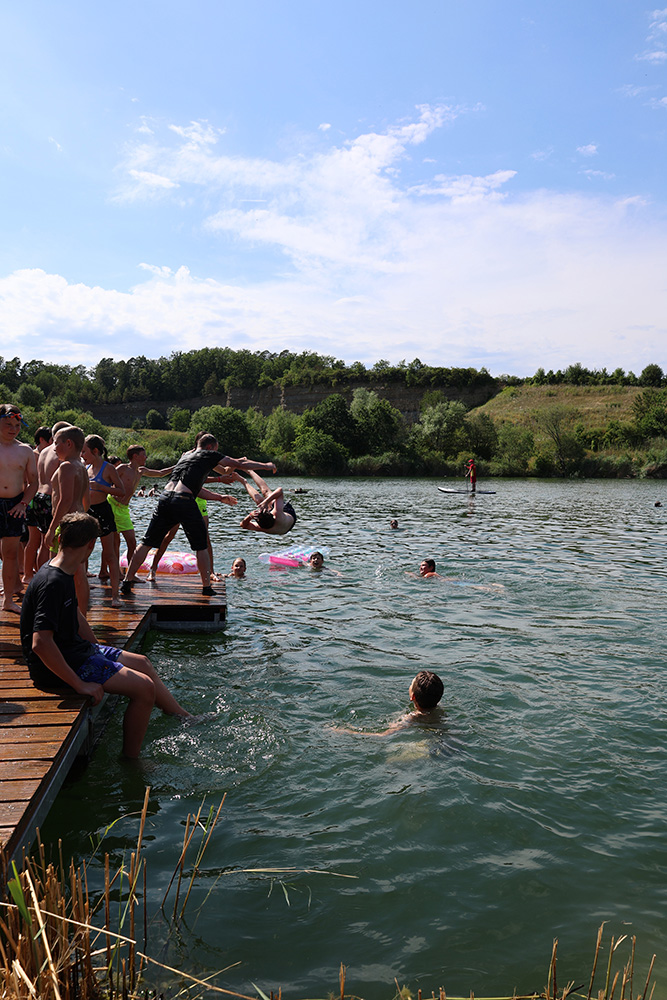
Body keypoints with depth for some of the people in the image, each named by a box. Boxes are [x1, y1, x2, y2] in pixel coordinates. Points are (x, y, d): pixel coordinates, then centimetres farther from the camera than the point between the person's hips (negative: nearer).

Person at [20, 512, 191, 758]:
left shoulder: (64, 574, 5)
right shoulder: (52, 583, -27)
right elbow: (40, 644, -35)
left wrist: (101, 652, 17)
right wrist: (79, 684, -29)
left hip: (75, 648, 11)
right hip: (58, 664, -11)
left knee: (142, 663, 18)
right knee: (144, 687, -13)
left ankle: (186, 719, 33)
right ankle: (130, 760, 4)